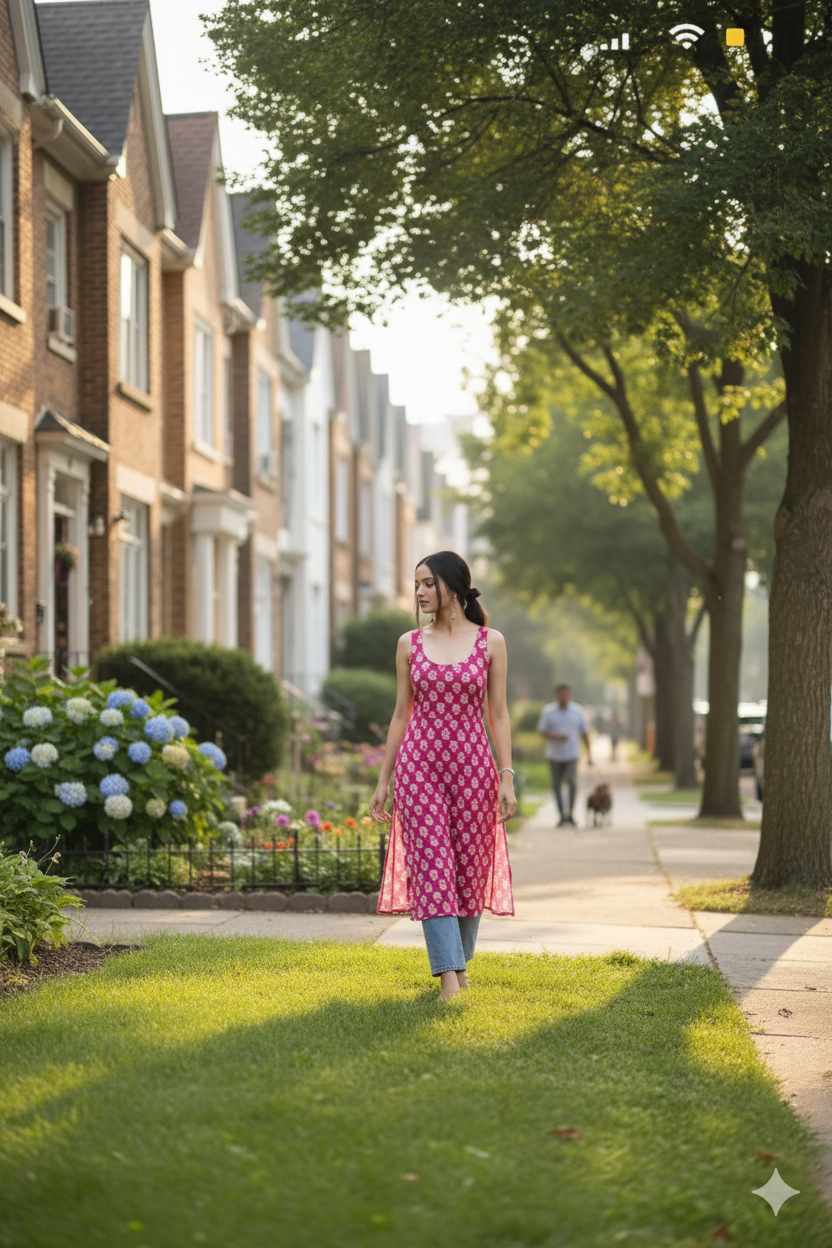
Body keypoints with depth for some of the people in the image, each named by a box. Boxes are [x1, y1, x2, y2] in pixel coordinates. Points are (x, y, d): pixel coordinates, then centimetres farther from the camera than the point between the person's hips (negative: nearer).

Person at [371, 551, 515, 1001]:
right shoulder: (410, 644, 6)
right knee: (432, 866, -9)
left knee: (470, 865, 5)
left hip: (472, 762, 0)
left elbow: (498, 714, 2)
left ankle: (460, 959, 26)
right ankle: (449, 975, -14)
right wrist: (383, 780, 9)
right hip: (419, 761, 1)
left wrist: (507, 778, -6)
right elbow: (401, 714, 10)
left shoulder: (490, 642, 2)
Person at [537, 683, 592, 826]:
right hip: (554, 755, 1)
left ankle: (570, 812, -2)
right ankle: (562, 815, 14)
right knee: (556, 785, 3)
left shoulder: (578, 711, 4)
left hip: (571, 755, -1)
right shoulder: (548, 711, 1)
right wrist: (556, 736, -16)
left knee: (572, 782, -16)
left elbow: (585, 733, 10)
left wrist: (589, 753, 8)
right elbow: (541, 730, 1)